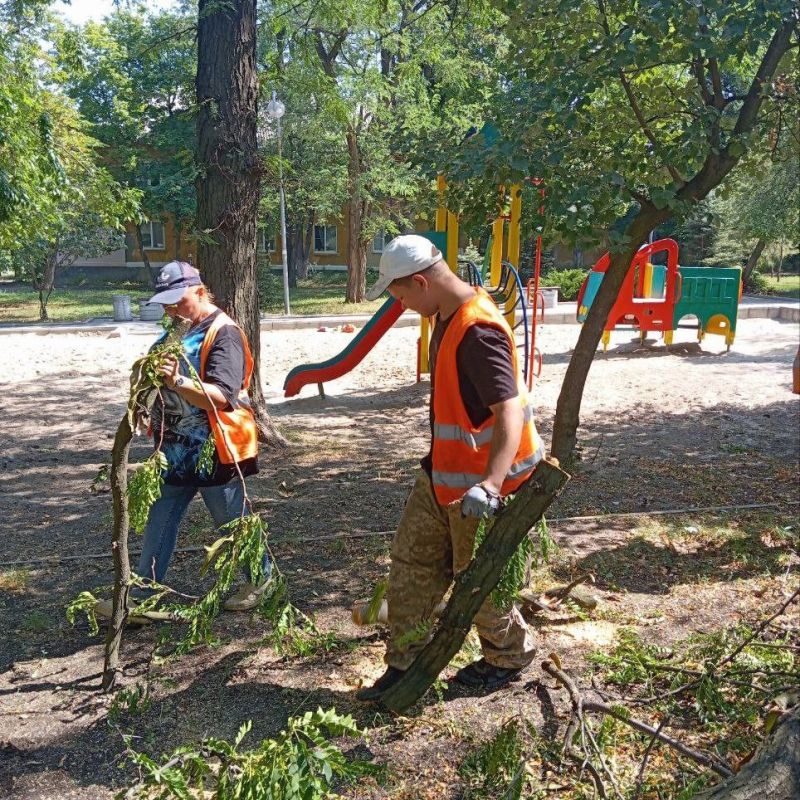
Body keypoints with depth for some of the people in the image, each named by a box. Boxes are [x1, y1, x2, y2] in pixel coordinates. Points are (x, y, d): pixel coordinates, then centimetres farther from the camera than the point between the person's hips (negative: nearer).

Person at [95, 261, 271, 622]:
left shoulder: (223, 332, -16)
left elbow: (223, 395, -27)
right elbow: (162, 382, 21)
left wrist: (179, 381, -39)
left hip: (214, 449, -8)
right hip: (175, 447, 8)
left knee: (232, 520, 8)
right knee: (159, 522, 11)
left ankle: (260, 576, 29)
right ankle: (143, 595, 20)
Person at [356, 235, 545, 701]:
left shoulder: (478, 333, -28)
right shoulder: (449, 316, 4)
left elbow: (510, 413, -35)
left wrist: (489, 485, -47)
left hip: (476, 484, -10)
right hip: (444, 471, 10)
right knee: (412, 558, 14)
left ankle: (512, 656, 35)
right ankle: (406, 663, 27)